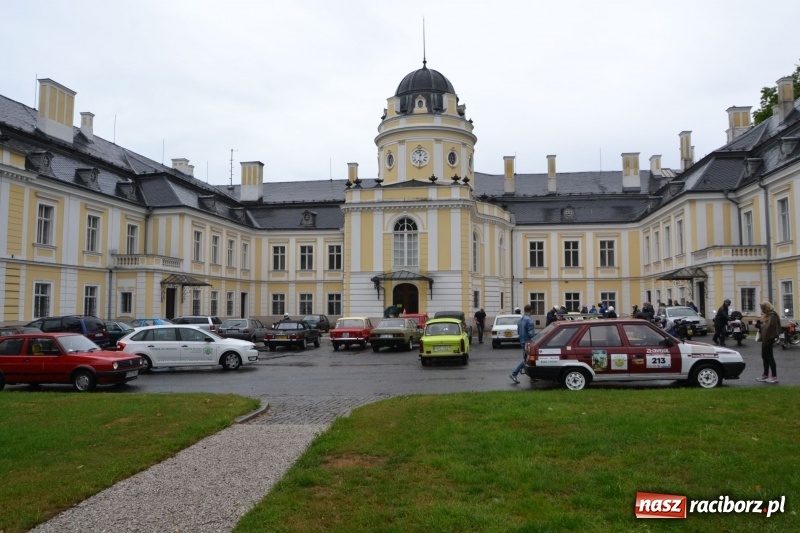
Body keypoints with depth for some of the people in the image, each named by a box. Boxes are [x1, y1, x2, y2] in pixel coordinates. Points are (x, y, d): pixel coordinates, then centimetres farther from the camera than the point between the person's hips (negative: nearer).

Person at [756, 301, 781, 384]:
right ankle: (765, 375, 23)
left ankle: (774, 377, 1)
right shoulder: (767, 315, 15)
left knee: (769, 357, -5)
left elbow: (769, 327, -24)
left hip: (768, 339, -10)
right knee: (765, 356, 15)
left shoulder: (772, 316, -17)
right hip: (765, 339, 10)